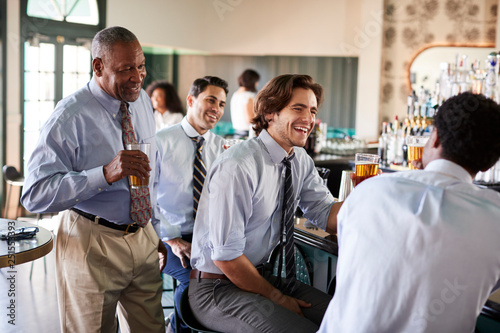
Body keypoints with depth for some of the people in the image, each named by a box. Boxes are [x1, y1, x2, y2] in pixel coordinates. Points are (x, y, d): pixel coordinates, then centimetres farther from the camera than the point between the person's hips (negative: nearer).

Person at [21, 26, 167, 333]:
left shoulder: (143, 102, 5)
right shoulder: (70, 116, -17)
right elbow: (35, 195, -24)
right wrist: (105, 174, -34)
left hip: (143, 239, 6)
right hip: (92, 247, -6)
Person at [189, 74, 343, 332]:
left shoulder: (300, 161, 1)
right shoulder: (237, 167, -24)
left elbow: (328, 216, 0)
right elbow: (225, 256, -23)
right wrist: (276, 298, -13)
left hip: (260, 274, 8)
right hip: (217, 288, -7)